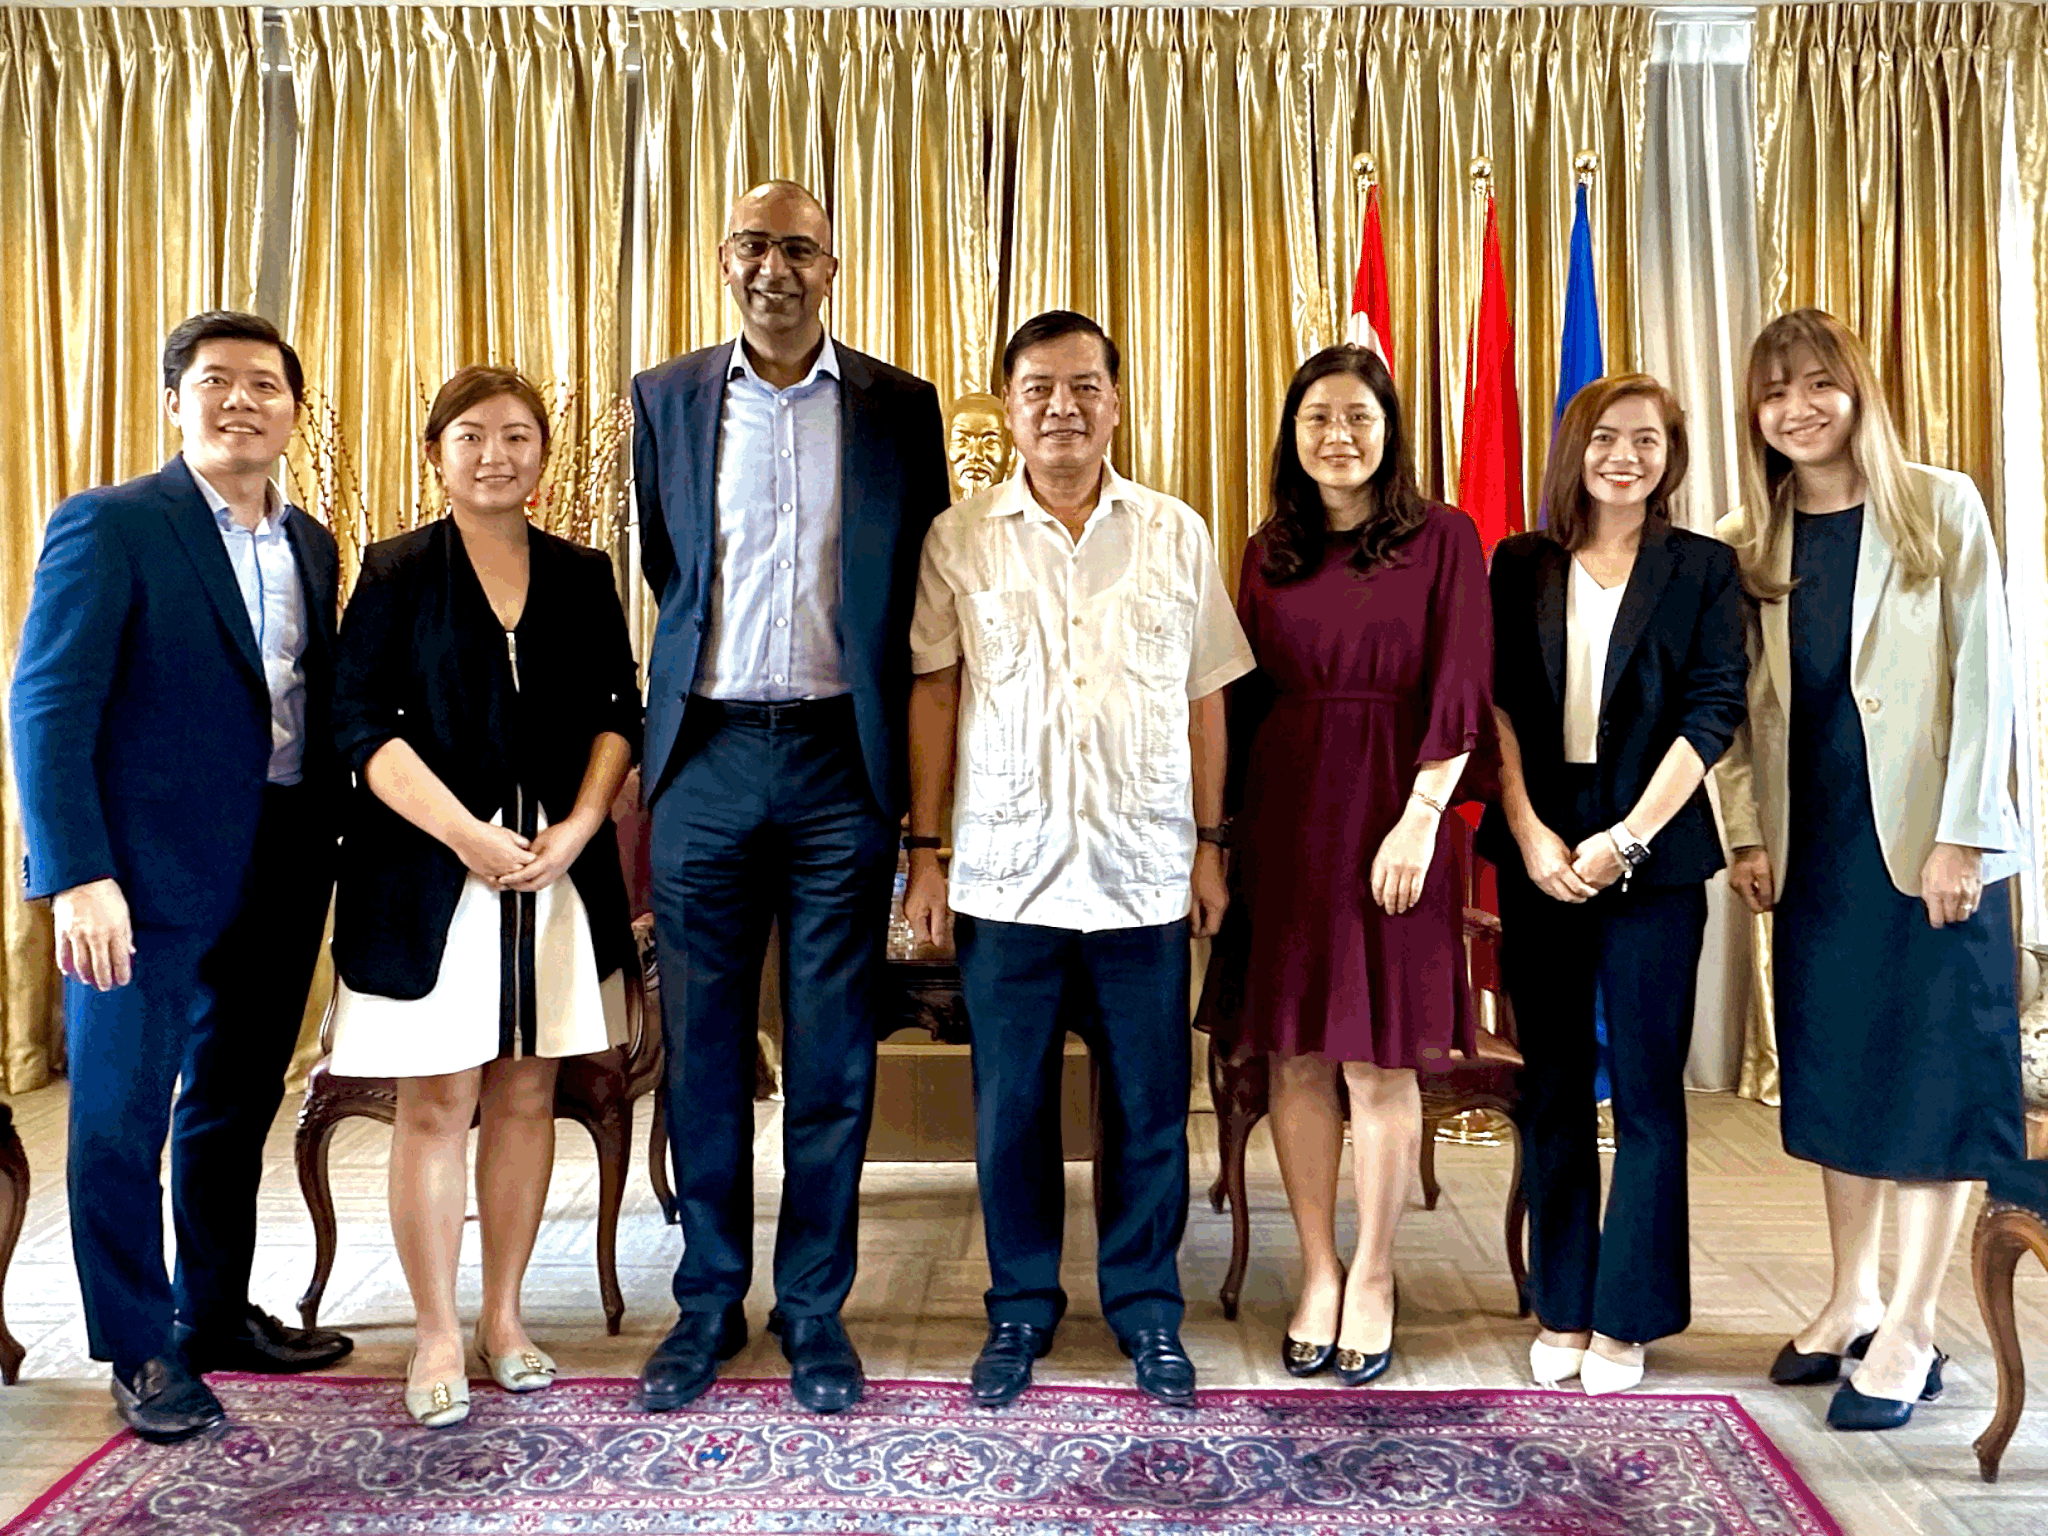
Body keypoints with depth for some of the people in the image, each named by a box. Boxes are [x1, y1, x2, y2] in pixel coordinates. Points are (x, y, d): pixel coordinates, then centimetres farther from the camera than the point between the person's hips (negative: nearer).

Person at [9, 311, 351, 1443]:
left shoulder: (311, 546, 12)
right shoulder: (108, 526, -7)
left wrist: (324, 857, 6)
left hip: (277, 880, 6)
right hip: (147, 877, -6)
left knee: (236, 1108, 17)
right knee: (122, 1117, 6)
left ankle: (217, 1314, 32)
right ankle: (142, 1351, 21)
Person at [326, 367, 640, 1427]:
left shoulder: (582, 575, 10)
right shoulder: (396, 573, 2)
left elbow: (617, 712, 8)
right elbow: (361, 721, -5)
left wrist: (577, 830, -7)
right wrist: (468, 835, -15)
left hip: (557, 867, 3)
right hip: (428, 874, -3)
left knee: (525, 1096, 8)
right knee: (436, 1106, 1)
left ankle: (505, 1317, 22)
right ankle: (437, 1333, 15)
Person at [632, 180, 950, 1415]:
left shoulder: (899, 407, 5)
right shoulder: (665, 398, 8)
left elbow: (924, 595, 6)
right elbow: (654, 571, 13)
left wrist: (910, 774, 2)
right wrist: (659, 728, 9)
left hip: (841, 760, -1)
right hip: (705, 757, 1)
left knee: (834, 1054, 6)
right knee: (703, 1047, 8)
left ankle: (815, 1309, 21)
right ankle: (708, 1302, 24)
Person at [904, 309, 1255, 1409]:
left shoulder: (1176, 534, 5)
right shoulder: (959, 539, 3)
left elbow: (1205, 696, 7)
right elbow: (933, 695, 4)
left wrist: (1209, 843, 5)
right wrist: (922, 851, 1)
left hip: (1144, 873, 1)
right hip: (1003, 872, 0)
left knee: (1148, 1104, 9)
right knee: (1010, 1103, 9)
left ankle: (1147, 1306, 28)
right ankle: (1021, 1305, 28)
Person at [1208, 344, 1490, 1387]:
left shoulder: (1442, 539, 1)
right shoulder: (1267, 554, 12)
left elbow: (1458, 694, -5)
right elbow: (1243, 700, 12)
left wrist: (1419, 819, -15)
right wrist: (1228, 826, 7)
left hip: (1391, 812, -3)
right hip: (1283, 815, 3)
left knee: (1379, 1058, 2)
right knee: (1295, 1055, 6)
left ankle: (1373, 1280, 17)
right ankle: (1317, 1275, 19)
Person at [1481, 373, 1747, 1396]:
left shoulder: (1704, 569, 4)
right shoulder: (1521, 566, 9)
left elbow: (1714, 713, -4)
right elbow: (1496, 702, 3)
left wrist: (1627, 839, -13)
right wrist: (1528, 832, -8)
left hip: (1652, 858, -2)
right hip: (1538, 853, 2)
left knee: (1646, 1091, 3)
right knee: (1551, 1089, 8)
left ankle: (1625, 1319, 15)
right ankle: (1560, 1312, 19)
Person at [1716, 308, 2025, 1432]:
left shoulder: (1941, 508, -3)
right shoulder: (1747, 542, 7)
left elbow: (1984, 677, -8)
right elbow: (1737, 704, 7)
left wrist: (1961, 836, -13)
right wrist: (1746, 832, -1)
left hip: (1927, 838, -4)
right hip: (1813, 844, 4)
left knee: (1934, 1070, 1)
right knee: (1833, 1068, 11)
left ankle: (1911, 1331, 11)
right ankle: (1852, 1300, 25)